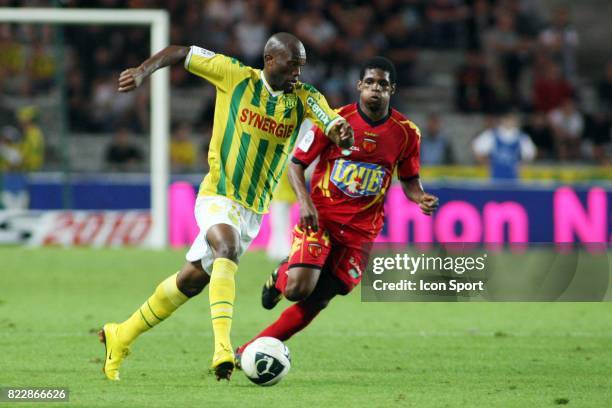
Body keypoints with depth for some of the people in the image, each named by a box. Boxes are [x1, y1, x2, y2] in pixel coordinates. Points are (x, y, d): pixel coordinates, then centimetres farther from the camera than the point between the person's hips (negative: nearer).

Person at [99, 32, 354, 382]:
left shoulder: (304, 98, -2)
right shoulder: (235, 75, -7)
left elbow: (338, 133, -16)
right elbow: (179, 53, 1)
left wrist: (342, 132, -39)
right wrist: (143, 72, -14)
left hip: (253, 211, 4)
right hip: (218, 197, -4)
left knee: (192, 281, 12)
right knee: (227, 247, -35)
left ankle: (120, 337, 31)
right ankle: (222, 348, -46)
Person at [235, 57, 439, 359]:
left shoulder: (406, 132, -1)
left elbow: (409, 179, 14)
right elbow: (296, 164, -2)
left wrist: (421, 198, -9)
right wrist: (305, 202, -19)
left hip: (361, 228, 2)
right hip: (321, 216, -2)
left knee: (315, 303, -2)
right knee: (298, 288, -21)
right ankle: (281, 276, 17)